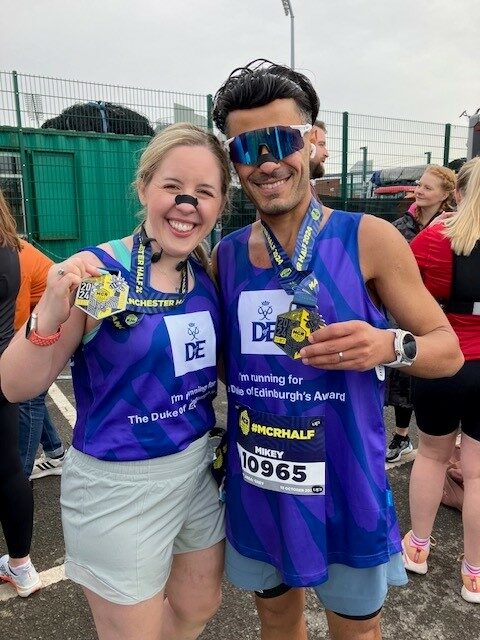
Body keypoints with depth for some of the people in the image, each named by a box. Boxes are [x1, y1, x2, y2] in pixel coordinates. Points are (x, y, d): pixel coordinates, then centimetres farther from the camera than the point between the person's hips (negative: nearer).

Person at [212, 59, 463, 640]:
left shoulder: (368, 239, -13)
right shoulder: (224, 255, -3)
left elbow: (448, 349, -6)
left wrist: (391, 346, -26)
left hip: (344, 484, -3)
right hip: (255, 484, 4)